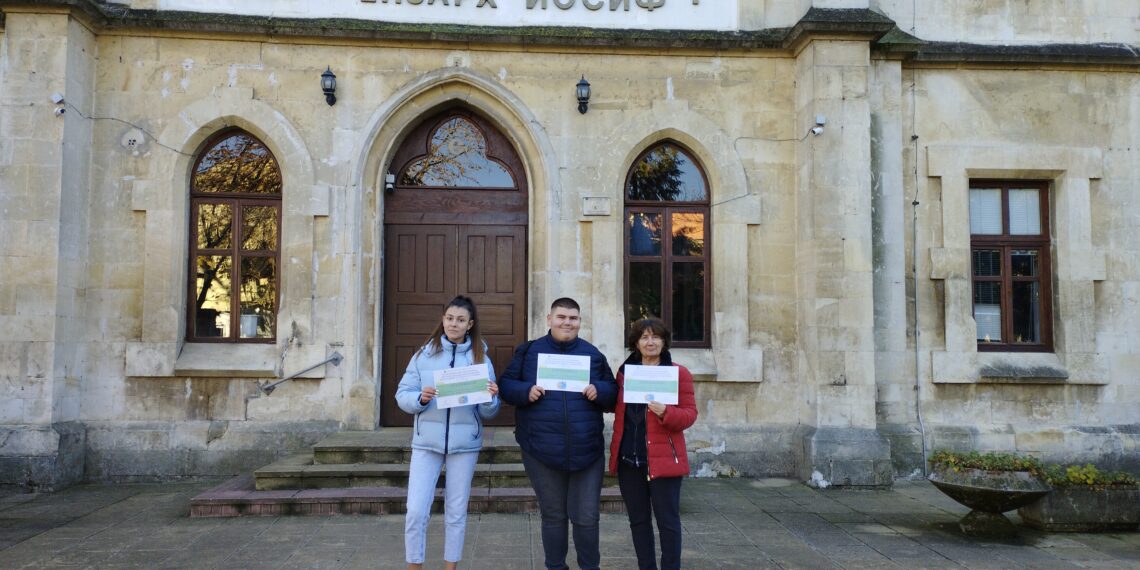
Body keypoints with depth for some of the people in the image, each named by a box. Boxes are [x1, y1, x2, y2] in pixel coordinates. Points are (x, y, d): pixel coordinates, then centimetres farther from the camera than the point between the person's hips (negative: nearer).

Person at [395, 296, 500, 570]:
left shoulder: (481, 358, 1)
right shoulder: (424, 353, 1)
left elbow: (488, 413, 3)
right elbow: (402, 395, 0)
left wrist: (490, 398, -19)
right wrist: (420, 398, -19)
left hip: (464, 443, 1)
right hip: (427, 441, 0)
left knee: (456, 512, 10)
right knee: (416, 511, -3)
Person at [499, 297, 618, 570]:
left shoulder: (593, 354, 7)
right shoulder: (528, 351, 4)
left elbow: (613, 393, 10)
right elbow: (506, 384, 4)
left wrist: (599, 392, -12)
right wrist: (526, 391, -15)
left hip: (586, 450, 1)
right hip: (542, 450, -1)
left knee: (586, 517, 6)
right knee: (553, 516, 12)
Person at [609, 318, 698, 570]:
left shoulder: (679, 373, -4)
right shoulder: (624, 371, 10)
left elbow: (690, 414, -6)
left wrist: (666, 413, -24)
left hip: (662, 459, -4)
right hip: (628, 459, 5)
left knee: (667, 521, 1)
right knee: (638, 520, 13)